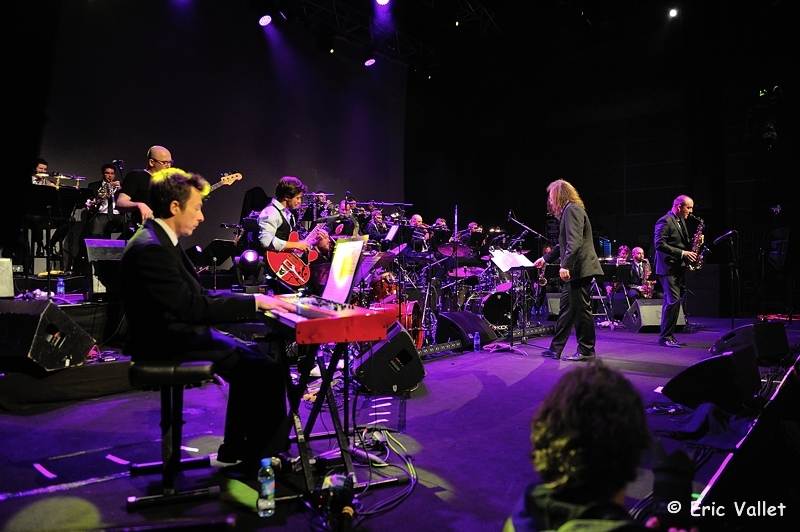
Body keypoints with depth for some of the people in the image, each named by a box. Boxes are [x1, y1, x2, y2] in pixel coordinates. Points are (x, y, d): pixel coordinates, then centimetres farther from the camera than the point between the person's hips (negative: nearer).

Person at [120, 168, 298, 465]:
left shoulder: (161, 240, 11)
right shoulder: (150, 248, -22)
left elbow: (196, 296, 12)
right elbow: (191, 307, -27)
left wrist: (252, 301, 3)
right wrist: (254, 302, -21)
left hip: (176, 334, 11)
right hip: (165, 345, -11)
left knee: (250, 358, 13)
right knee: (267, 370, -13)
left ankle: (236, 450, 20)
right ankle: (266, 456, 3)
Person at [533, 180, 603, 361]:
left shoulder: (572, 209, -11)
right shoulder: (568, 211, 20)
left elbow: (574, 241, -23)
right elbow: (564, 243, 26)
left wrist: (565, 265, -27)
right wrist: (545, 258, 25)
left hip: (579, 269, -11)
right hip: (574, 270, 11)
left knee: (581, 310, -3)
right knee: (567, 309, 12)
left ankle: (586, 351, 6)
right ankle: (555, 349, 18)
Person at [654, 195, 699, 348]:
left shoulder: (681, 222, 17)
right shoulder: (664, 221, -12)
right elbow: (660, 244, -20)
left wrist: (692, 244, 3)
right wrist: (682, 253, -21)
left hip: (678, 267, 9)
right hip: (668, 268, -9)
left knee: (672, 301, 10)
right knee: (673, 300, -13)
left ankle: (668, 335, 16)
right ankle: (665, 337, -7)